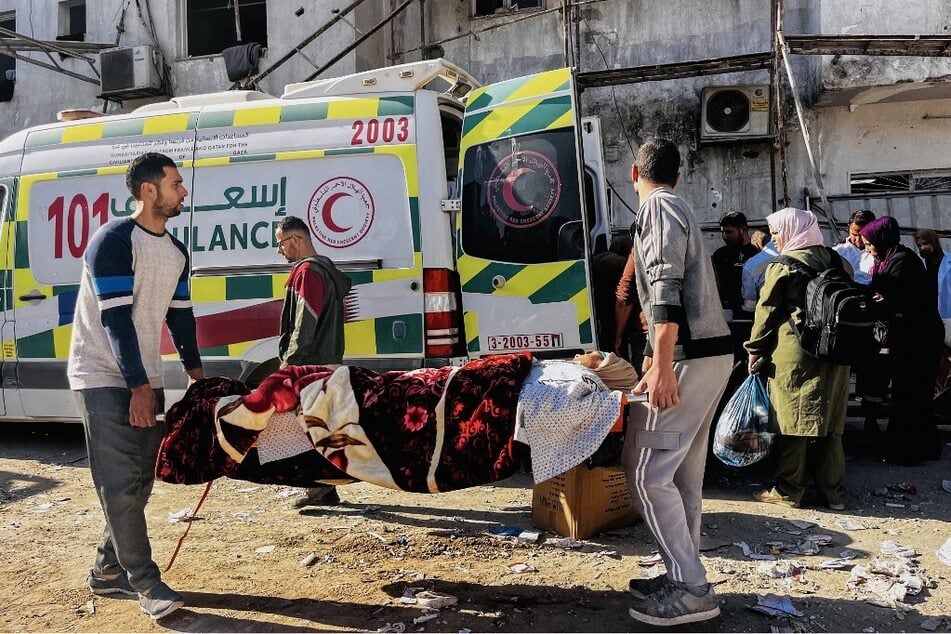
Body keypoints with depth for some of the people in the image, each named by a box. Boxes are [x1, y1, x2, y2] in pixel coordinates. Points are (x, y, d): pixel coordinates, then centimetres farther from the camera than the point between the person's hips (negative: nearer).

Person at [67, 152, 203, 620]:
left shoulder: (176, 252, 9)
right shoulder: (113, 241, -15)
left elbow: (180, 314, 15)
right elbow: (116, 318, -20)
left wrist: (195, 371, 13)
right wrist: (138, 386, -22)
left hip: (145, 379, 8)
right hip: (103, 379, -8)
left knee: (141, 479, 9)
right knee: (121, 485, -7)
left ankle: (108, 572, 22)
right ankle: (145, 583, 0)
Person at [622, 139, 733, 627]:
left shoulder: (657, 208, -7)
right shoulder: (678, 208, 23)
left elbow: (666, 289, -20)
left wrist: (662, 366, -25)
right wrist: (658, 357, 42)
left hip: (689, 357, -10)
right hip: (710, 352, 10)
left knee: (646, 471, -9)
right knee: (682, 472, 12)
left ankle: (690, 590, -5)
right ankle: (685, 577, 19)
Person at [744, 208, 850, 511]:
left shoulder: (782, 266, -8)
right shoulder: (837, 261, 9)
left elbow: (766, 312, -6)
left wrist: (755, 351, 3)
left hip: (794, 354, -6)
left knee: (792, 420, 2)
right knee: (830, 421, 11)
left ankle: (788, 491, 10)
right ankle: (833, 491, 18)